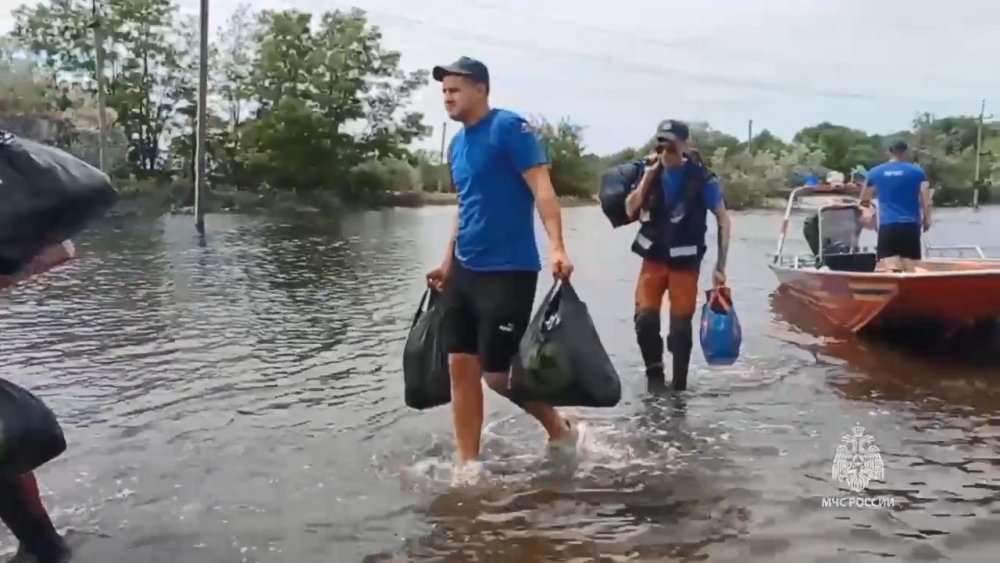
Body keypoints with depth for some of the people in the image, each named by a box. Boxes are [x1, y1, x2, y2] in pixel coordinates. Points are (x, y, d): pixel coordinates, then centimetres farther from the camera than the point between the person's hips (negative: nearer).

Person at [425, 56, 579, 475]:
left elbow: (542, 188, -17)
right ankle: (466, 463, 15)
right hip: (464, 272, 8)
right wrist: (447, 263, 22)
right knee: (461, 368, 5)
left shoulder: (509, 127, -9)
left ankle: (560, 429, 21)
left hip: (508, 272, -8)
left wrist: (557, 248, -29)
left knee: (498, 373, -3)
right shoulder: (457, 144, 14)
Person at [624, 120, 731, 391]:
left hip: (685, 262, -3)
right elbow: (630, 211, -6)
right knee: (645, 318, -9)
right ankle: (654, 371, 14)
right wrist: (647, 177, -16)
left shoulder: (701, 178, -11)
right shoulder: (650, 171, 1)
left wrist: (720, 266, -9)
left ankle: (678, 386, 13)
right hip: (653, 258, 3)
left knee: (680, 327, 0)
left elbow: (723, 220, -6)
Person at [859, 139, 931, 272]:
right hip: (910, 224, 0)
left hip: (887, 225, 0)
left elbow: (863, 198, 22)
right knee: (909, 268, 7)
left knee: (890, 269, -7)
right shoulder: (917, 171, 4)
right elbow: (926, 200, 0)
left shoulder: (875, 172, 8)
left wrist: (867, 203, 43)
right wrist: (926, 219, 14)